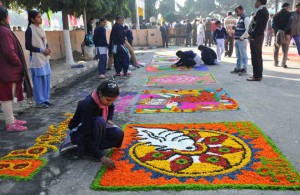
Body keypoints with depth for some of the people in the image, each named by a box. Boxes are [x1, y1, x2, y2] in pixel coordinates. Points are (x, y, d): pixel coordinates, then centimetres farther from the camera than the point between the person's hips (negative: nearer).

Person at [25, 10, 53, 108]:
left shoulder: (41, 29, 13)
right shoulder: (30, 30, -10)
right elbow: (28, 46, -14)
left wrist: (47, 49, -2)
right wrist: (41, 50, -17)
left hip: (45, 58, 7)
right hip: (36, 58, -7)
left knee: (46, 79, 9)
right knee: (39, 80, -4)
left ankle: (46, 99, 19)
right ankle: (39, 101, 4)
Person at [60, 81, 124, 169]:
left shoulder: (105, 99, -13)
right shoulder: (87, 105, -34)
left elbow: (111, 109, 13)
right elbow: (86, 137, -35)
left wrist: (109, 120, -8)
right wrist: (101, 157, -37)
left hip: (93, 128, 8)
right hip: (79, 131, -8)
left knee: (118, 134, -16)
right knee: (99, 122, -36)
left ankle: (79, 145, -4)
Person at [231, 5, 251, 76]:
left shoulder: (246, 18, -11)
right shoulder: (240, 18, 19)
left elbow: (248, 30, -19)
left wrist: (242, 37, -20)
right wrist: (234, 27, 11)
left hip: (242, 40, -10)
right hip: (237, 40, 10)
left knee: (243, 55, -5)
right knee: (238, 56, 15)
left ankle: (244, 69, -1)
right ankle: (238, 68, 23)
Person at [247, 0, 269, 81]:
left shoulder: (260, 11, -15)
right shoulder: (264, 10, 16)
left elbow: (258, 25, -21)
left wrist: (252, 36, -18)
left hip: (255, 37, -10)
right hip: (259, 36, 10)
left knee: (255, 57, -8)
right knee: (258, 56, 13)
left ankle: (257, 76, -5)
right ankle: (258, 74, 20)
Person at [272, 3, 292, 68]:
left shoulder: (276, 15, 7)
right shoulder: (289, 15, -2)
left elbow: (273, 25, -4)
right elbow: (289, 24, -15)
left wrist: (278, 31, -10)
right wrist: (284, 31, -16)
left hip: (277, 34, 3)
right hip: (286, 34, -2)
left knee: (276, 49, 13)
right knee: (285, 50, 4)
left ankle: (276, 62, 16)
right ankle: (283, 63, -2)